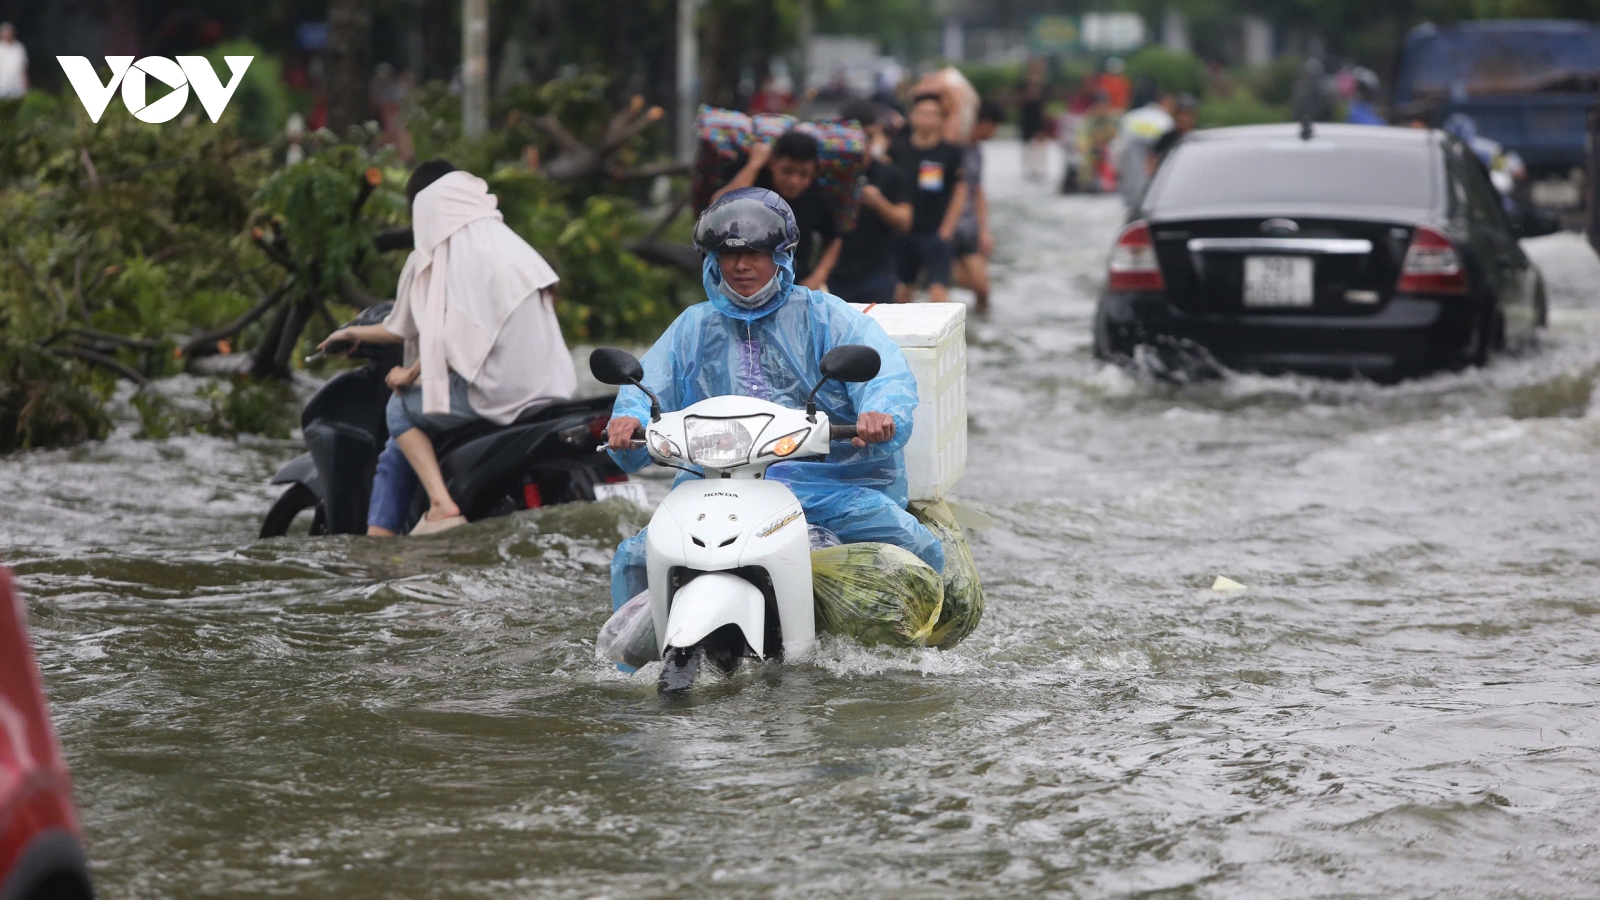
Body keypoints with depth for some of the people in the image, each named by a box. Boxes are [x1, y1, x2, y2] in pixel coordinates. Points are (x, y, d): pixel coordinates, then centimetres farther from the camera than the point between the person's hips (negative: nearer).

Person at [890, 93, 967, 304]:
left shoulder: (950, 153, -3)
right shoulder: (898, 151, 1)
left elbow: (960, 192, 0)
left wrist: (946, 229, -5)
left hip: (936, 233, -3)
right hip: (904, 232, 3)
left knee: (938, 293, -13)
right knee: (901, 292, 11)